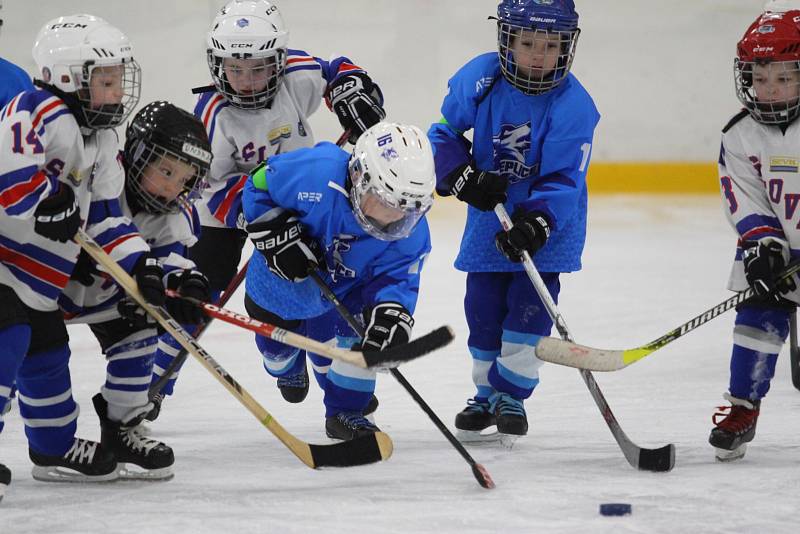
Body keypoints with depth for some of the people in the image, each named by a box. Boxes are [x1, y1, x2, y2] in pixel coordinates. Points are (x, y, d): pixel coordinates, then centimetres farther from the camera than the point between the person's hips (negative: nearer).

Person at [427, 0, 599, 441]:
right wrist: (464, 177, -18)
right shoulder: (479, 79, -13)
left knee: (529, 304, -10)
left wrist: (534, 224, -36)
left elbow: (562, 180, -23)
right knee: (483, 307, 6)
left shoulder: (573, 106, -21)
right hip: (489, 216, 3)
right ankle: (486, 396, 23)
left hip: (547, 222, -3)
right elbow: (444, 133, -2)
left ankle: (511, 395, 4)